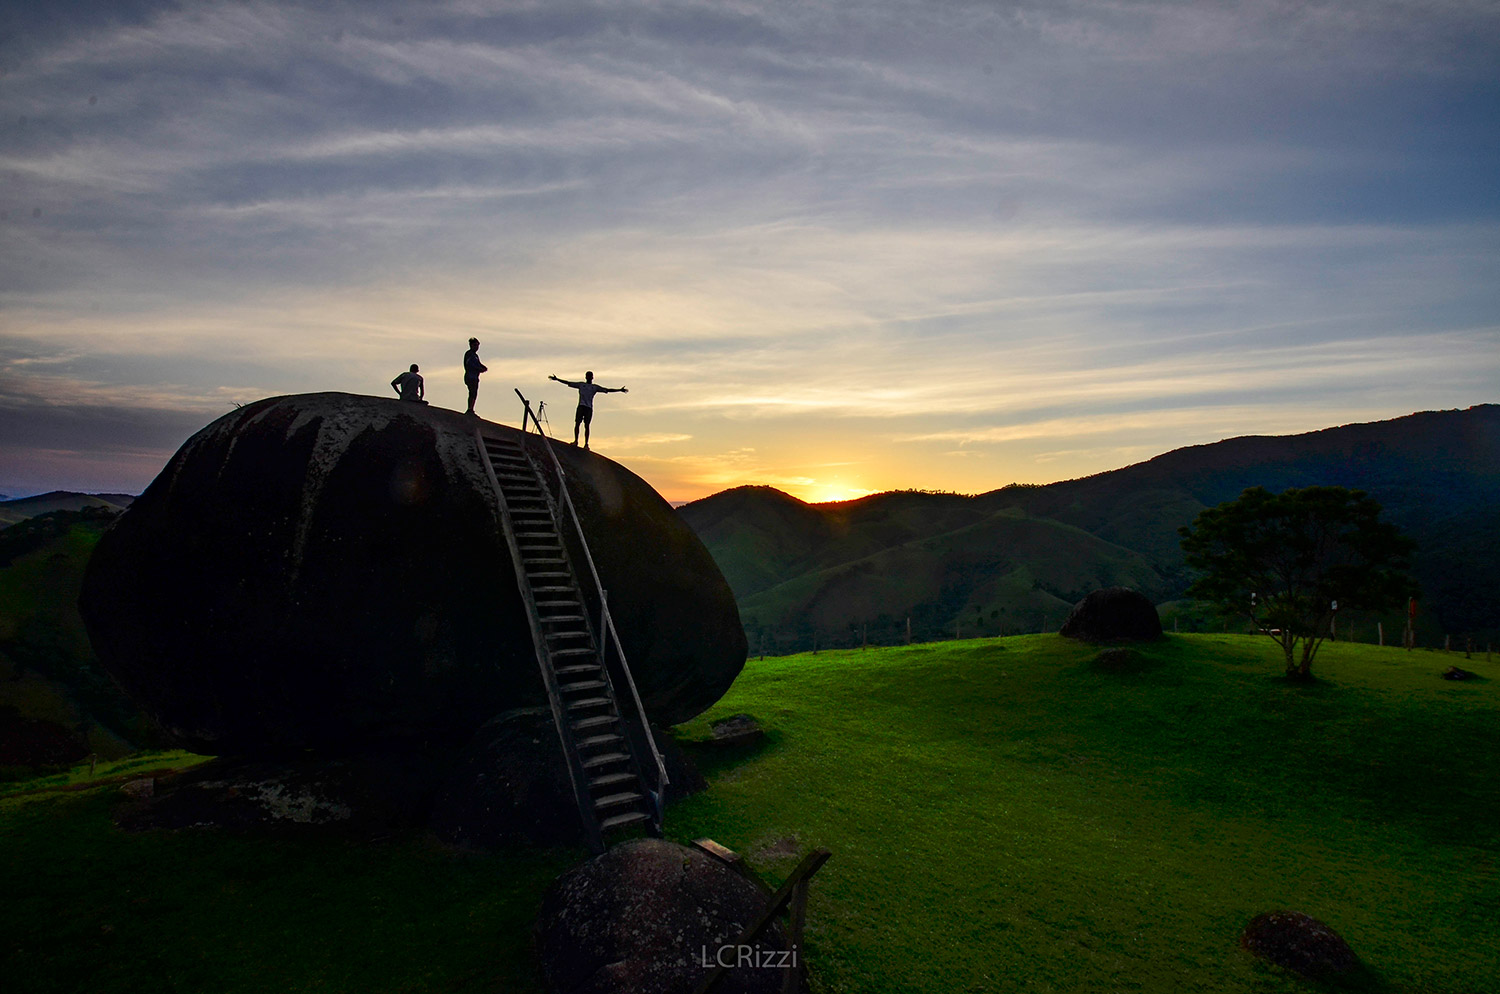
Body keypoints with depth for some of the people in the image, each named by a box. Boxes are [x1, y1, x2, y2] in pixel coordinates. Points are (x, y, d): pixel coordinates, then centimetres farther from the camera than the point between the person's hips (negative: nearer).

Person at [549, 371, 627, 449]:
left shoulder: (595, 387, 16)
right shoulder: (580, 384, 17)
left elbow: (607, 390, 14)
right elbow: (568, 383, 18)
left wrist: (619, 390, 9)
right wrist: (557, 379, 15)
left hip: (589, 408, -1)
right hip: (581, 406, 1)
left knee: (586, 426, -6)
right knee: (577, 423, -10)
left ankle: (586, 444, -5)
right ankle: (576, 441, -4)